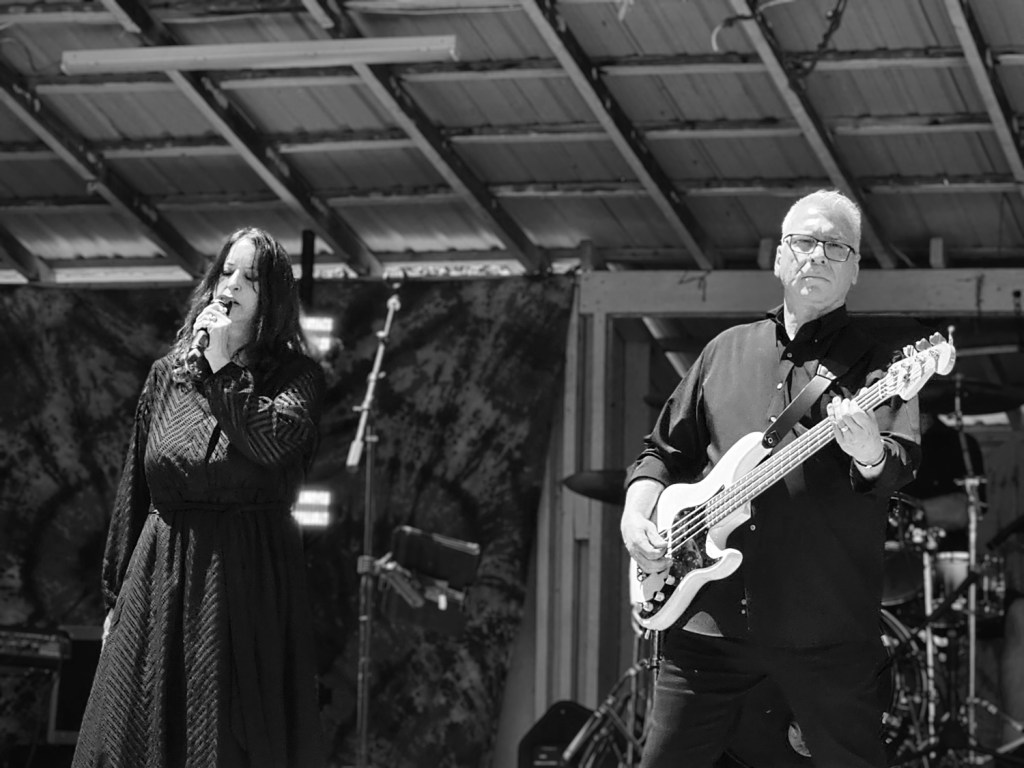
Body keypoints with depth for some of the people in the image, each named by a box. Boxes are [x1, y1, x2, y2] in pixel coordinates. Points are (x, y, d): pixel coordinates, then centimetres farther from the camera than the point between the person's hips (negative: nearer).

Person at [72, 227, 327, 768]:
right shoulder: (167, 374, 10)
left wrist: (223, 367, -14)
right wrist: (116, 595, 10)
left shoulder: (294, 376, 1)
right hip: (160, 578, 3)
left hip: (251, 583, -3)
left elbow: (272, 442, -21)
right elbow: (132, 492, 12)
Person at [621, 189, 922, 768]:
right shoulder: (727, 351, 17)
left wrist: (871, 455, -35)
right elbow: (664, 451, 22)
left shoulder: (873, 366, 4)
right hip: (707, 618, 4)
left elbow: (901, 465, -12)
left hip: (828, 632, -3)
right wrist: (638, 512, 3)